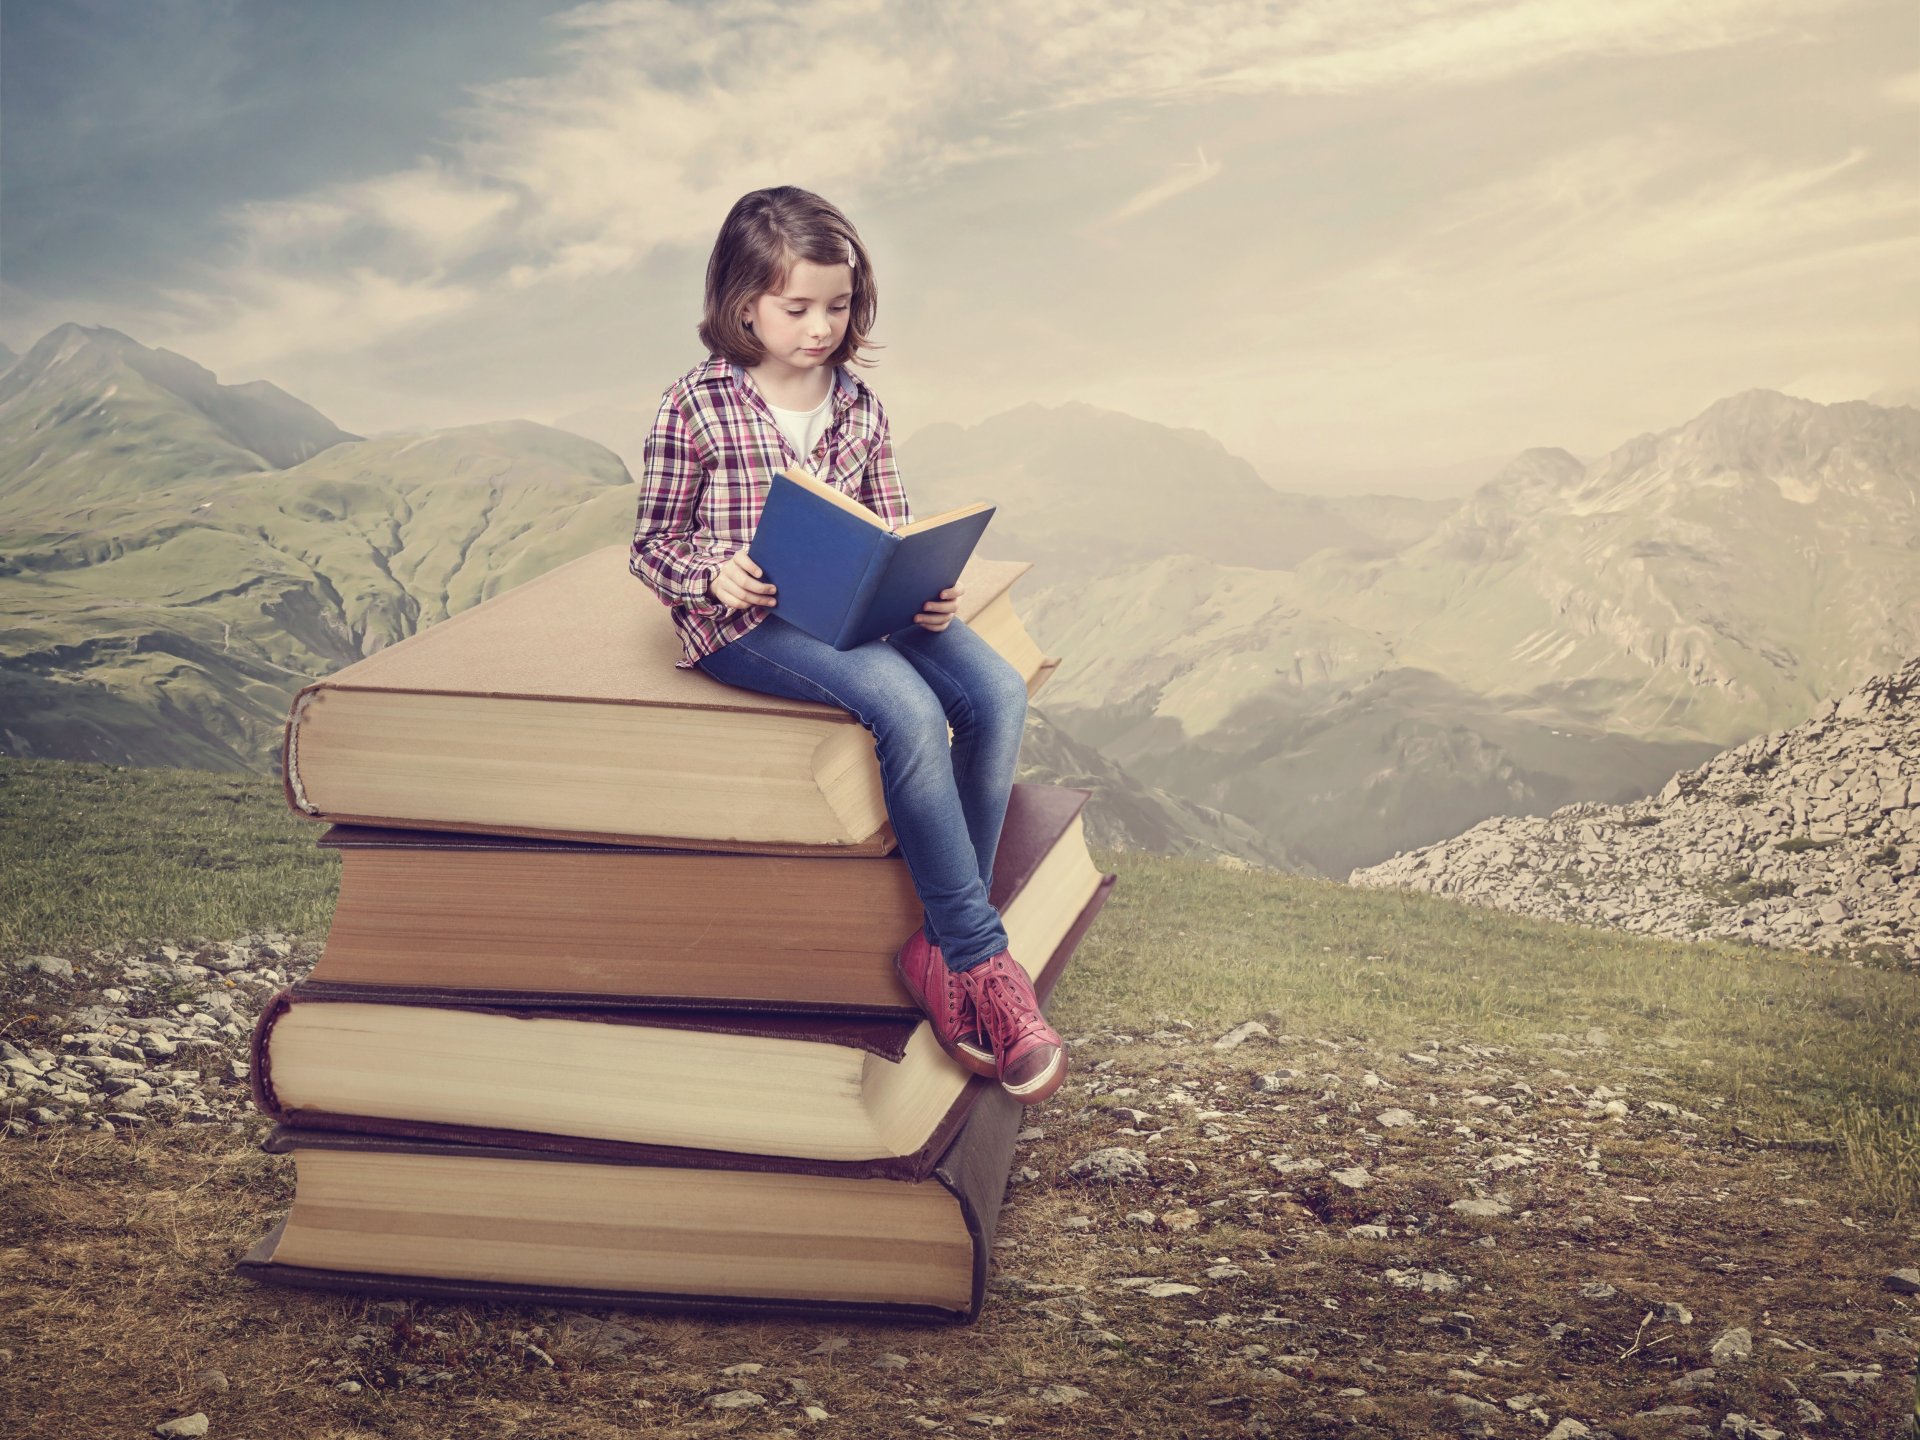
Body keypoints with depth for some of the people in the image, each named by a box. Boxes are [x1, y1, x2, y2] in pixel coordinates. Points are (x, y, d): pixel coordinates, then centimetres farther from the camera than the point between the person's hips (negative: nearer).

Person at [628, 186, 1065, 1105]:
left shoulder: (857, 406, 12)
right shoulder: (695, 407, -2)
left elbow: (891, 532, 16)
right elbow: (652, 545, 1)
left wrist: (927, 590, -6)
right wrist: (714, 575, -21)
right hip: (746, 617, -6)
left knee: (997, 690, -21)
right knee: (907, 705, -33)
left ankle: (941, 947, -15)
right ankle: (983, 958, -23)